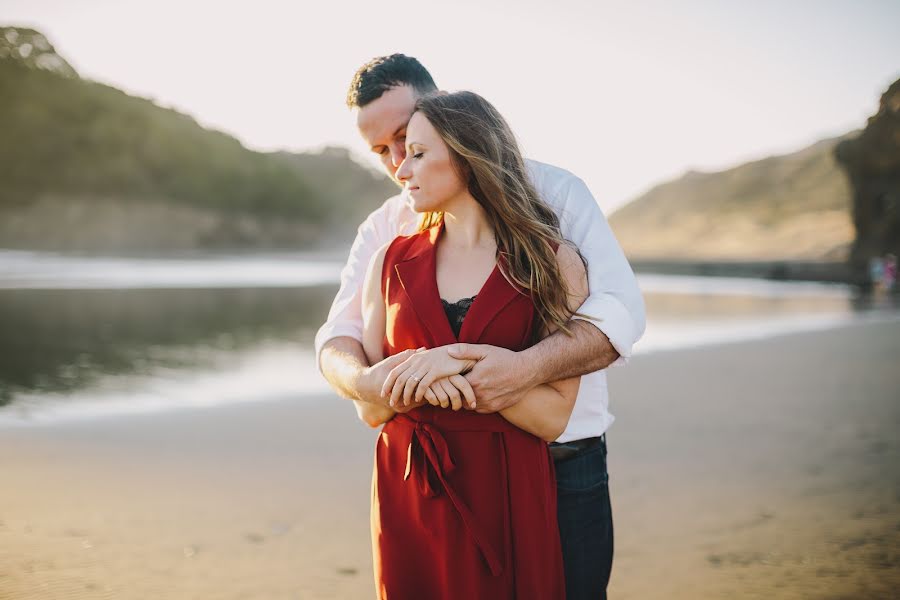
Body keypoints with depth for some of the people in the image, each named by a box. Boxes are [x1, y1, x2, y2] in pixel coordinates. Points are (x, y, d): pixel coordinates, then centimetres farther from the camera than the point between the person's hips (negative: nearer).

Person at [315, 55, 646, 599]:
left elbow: (620, 310, -14)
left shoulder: (552, 191, -3)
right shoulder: (383, 230, 8)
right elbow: (338, 338, -1)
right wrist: (368, 381, -26)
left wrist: (529, 367, -32)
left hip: (563, 470, -2)